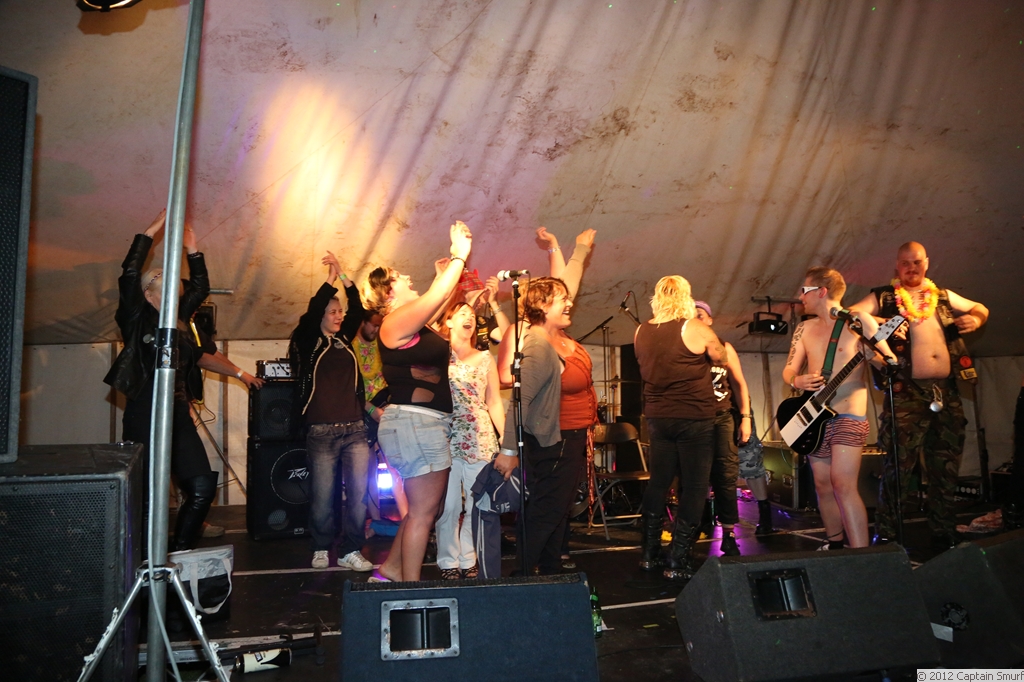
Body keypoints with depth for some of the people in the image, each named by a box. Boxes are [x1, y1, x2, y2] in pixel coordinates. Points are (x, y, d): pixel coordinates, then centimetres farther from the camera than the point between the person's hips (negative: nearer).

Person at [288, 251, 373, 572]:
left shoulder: (344, 339, 13)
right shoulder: (306, 342, 2)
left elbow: (357, 310, 4)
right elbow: (310, 313, -14)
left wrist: (345, 277, -5)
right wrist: (330, 280, -14)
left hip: (355, 428, 4)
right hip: (322, 431, -4)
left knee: (358, 492, 0)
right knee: (323, 495, 3)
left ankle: (350, 551, 8)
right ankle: (322, 549, 22)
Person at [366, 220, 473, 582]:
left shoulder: (412, 324, 16)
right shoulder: (396, 321, -11)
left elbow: (441, 303, 31)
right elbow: (436, 296, -18)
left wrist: (446, 272, 25)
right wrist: (459, 256, -8)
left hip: (428, 423, 10)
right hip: (414, 422, -10)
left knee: (426, 509, 17)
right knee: (422, 512, -4)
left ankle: (390, 570, 28)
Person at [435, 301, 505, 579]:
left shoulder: (485, 358, 12)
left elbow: (494, 402, 12)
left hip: (481, 439, 3)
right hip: (447, 437, -2)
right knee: (449, 505, -2)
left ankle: (468, 560, 18)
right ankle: (448, 562, 14)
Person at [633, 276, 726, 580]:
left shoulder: (641, 332, 3)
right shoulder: (695, 328, -12)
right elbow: (722, 358, 2)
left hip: (657, 417, 5)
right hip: (695, 418, -5)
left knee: (658, 482, 14)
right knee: (694, 487, 3)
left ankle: (649, 553, 22)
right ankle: (678, 561, 5)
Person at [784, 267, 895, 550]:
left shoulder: (859, 321, -5)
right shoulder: (805, 328, 11)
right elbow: (788, 370, 11)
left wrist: (878, 356, -31)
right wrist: (796, 380, -11)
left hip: (848, 417, -6)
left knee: (843, 486, -18)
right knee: (823, 487, 11)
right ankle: (835, 544, 28)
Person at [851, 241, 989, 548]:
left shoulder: (944, 296, 18)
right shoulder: (882, 297, 4)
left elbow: (980, 308, 31)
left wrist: (976, 319, 7)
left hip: (946, 391, 5)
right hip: (907, 392, -5)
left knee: (946, 467, 10)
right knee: (899, 464, -9)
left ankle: (944, 534, 21)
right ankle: (885, 534, 0)